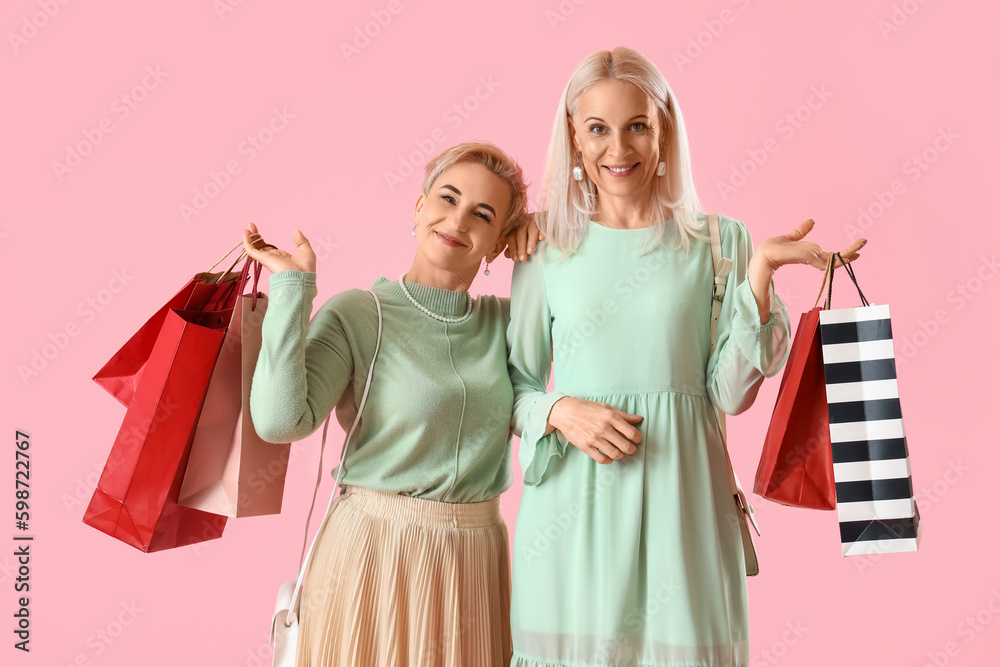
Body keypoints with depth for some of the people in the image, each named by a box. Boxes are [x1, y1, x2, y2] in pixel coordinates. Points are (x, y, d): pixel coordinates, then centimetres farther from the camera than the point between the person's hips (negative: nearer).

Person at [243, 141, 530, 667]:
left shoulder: (506, 321, 5)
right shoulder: (357, 315, -9)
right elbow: (280, 420, -21)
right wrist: (293, 286, -19)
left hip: (477, 558, 4)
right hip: (373, 549, -4)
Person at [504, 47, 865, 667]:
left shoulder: (719, 242, 3)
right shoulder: (547, 251, 4)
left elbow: (730, 393, -3)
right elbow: (514, 386, 8)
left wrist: (760, 270, -10)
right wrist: (561, 413, -12)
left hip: (679, 496, 0)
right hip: (573, 500, 1)